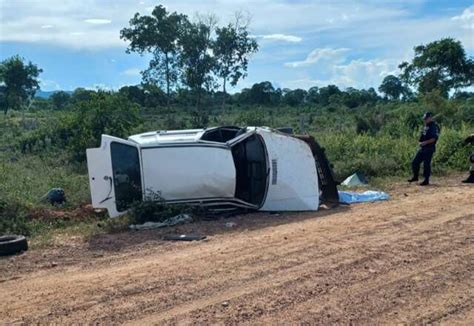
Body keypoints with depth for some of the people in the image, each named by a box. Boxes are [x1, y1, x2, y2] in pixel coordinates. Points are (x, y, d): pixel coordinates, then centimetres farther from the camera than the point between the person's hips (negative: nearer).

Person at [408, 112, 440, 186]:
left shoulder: (434, 126, -10)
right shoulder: (425, 127, 17)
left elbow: (434, 138, -19)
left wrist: (425, 142, -23)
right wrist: (420, 141, 9)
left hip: (429, 148, -9)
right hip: (422, 148, 9)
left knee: (426, 164, -6)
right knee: (415, 162, 8)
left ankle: (426, 180, 3)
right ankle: (415, 177, 22)